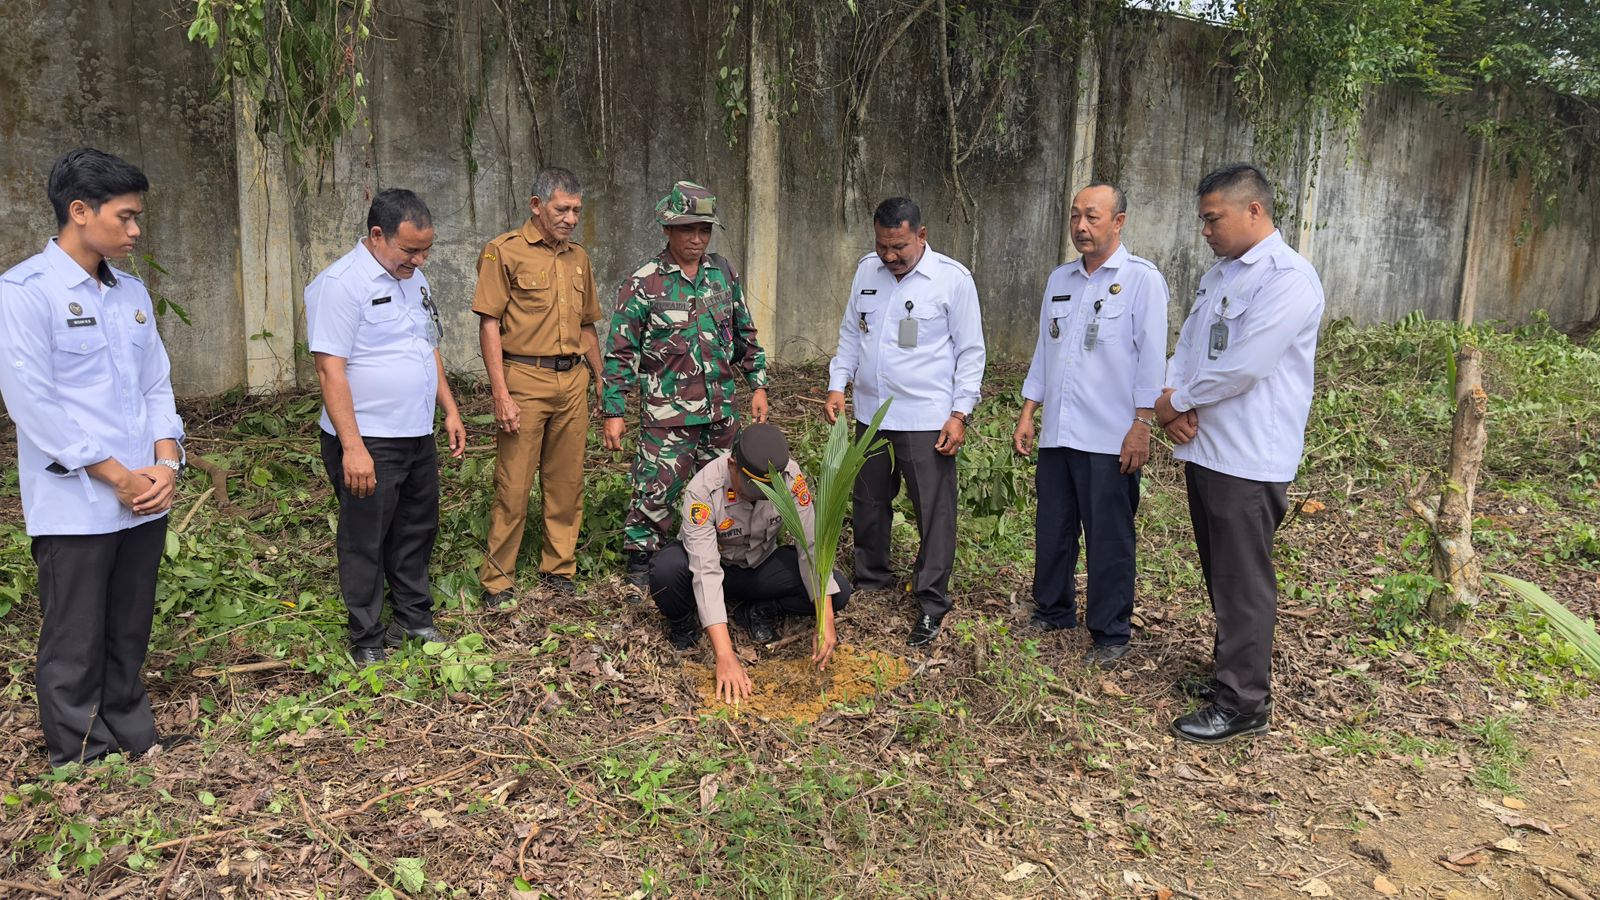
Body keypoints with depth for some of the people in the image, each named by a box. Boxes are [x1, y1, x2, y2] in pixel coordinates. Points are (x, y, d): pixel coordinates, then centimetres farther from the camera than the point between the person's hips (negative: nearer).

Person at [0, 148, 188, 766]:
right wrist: (118, 477, -13)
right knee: (76, 647, 5)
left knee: (130, 636, 16)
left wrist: (166, 463, -2)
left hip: (144, 500, 6)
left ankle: (133, 738, 30)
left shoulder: (131, 292, 12)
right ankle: (81, 761, 18)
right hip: (75, 504, -6)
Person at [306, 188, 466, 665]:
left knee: (416, 531, 18)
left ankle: (415, 618, 34)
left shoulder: (414, 278, 10)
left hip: (419, 436, 8)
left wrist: (450, 411, 15)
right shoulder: (340, 284, -16)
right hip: (368, 444, -8)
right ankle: (367, 643, 17)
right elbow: (331, 370, -20)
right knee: (366, 543, 5)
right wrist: (353, 447, -24)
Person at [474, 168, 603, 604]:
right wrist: (501, 394, -14)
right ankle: (498, 581, 9)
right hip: (524, 380, -5)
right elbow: (489, 324, -7)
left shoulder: (578, 258, 16)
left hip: (573, 381, 6)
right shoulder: (505, 251, -3)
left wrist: (601, 380, 19)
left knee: (566, 483, 10)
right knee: (513, 487, -2)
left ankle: (560, 569, 23)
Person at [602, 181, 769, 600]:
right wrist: (613, 411, -8)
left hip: (721, 410, 5)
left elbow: (744, 334, 16)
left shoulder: (724, 272, 7)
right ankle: (640, 566, 14)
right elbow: (621, 351, -6)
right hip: (667, 413, -5)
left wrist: (758, 385, 12)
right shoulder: (643, 283, -7)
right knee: (655, 491, -3)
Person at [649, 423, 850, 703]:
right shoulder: (702, 491, -34)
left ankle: (759, 611, 4)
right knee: (667, 568, -37)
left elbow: (812, 545, -22)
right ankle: (683, 624, -3)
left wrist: (826, 621, -32)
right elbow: (706, 572, -39)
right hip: (715, 565, -2)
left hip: (760, 565, 3)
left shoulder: (790, 476, -25)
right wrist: (725, 657, -45)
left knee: (838, 591, -20)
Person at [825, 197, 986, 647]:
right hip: (871, 412, 5)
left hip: (926, 419, -5)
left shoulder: (953, 278, -9)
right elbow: (850, 333, 15)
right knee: (868, 502, 17)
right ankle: (871, 576, 35)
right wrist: (837, 385, 5)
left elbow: (970, 351, -6)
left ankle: (932, 602, 9)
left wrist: (960, 412, -10)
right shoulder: (867, 270, 6)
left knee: (934, 511, -1)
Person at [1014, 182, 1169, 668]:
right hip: (1057, 432, 6)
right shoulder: (1059, 280, 13)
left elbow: (1151, 358, -9)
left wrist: (1141, 426, -13)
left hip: (1110, 439, -6)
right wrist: (1027, 414, 14)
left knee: (1108, 540, 3)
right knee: (1052, 530, 14)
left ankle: (1110, 635, 16)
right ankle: (1053, 611, 32)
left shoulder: (1141, 278, -6)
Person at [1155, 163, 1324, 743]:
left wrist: (1177, 404, -10)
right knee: (1220, 575, 19)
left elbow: (1243, 368, -23)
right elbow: (1186, 345, 13)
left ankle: (1243, 706, 11)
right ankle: (1232, 673, 34)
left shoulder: (1288, 279, -16)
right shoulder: (1220, 274, 13)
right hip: (1204, 448, 9)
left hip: (1249, 460, -9)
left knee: (1243, 584, 0)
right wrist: (1173, 402, -6)